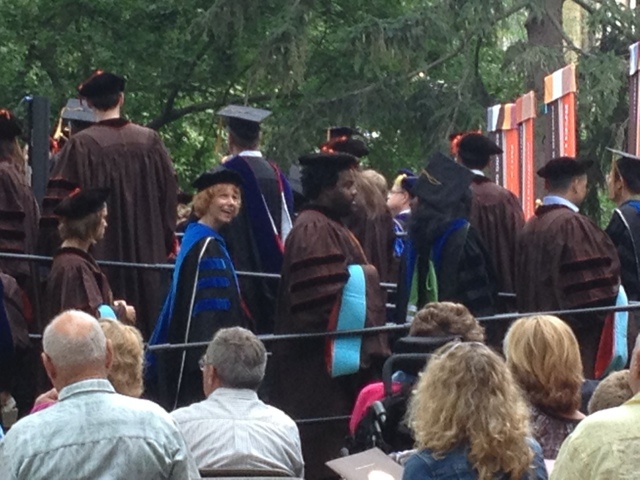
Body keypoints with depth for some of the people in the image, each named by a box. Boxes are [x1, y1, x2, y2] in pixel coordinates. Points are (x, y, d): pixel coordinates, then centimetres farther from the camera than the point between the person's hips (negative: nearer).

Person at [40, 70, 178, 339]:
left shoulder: (81, 145, -11)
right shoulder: (149, 141, 2)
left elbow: (58, 198, -12)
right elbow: (169, 193, 8)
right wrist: (167, 241, 17)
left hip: (101, 249, -4)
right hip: (147, 250, 4)